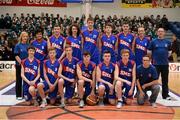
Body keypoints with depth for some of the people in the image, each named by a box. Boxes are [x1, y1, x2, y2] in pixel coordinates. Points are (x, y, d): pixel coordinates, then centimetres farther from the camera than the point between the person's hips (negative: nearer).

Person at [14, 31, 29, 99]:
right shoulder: (18, 45, -4)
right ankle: (18, 95, 12)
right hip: (19, 65, -4)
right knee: (19, 80, 4)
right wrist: (21, 62, -18)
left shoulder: (28, 45, 8)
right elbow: (16, 56, -10)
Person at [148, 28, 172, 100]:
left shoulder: (168, 42, 8)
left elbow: (169, 52, 19)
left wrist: (165, 57, 9)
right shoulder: (153, 42, 1)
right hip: (156, 64, -2)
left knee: (165, 80, 8)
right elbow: (149, 52, 6)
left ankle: (165, 95, 18)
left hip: (165, 64, 2)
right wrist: (153, 58, 6)